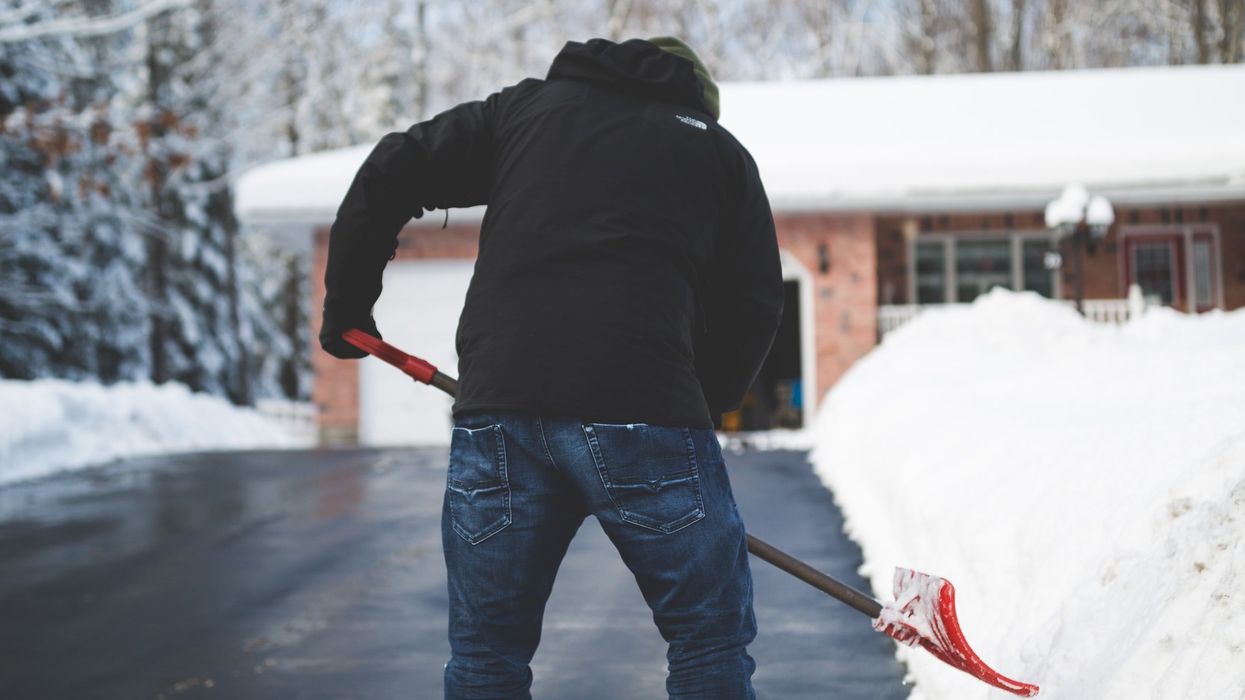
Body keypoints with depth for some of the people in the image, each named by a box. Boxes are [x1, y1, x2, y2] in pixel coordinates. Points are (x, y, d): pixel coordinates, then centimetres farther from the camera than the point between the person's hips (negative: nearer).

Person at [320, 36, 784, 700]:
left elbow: (390, 172, 18)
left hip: (496, 403, 2)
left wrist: (347, 306, 27)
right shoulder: (719, 149, 19)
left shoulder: (525, 105, 23)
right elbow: (752, 308, 12)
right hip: (644, 404, -2)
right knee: (711, 642, 10)